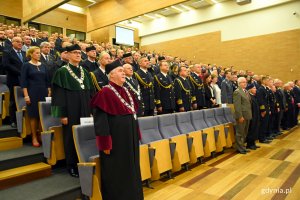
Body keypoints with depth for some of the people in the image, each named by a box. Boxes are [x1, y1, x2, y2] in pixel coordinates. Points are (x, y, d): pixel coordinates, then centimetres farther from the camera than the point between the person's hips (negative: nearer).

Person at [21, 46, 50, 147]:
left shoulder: (43, 65, 10)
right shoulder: (26, 65, -2)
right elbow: (23, 81, -6)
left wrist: (49, 92, 6)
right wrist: (26, 95, -13)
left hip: (43, 93, 4)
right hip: (32, 93, -4)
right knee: (34, 116, 0)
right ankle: (34, 137, 11)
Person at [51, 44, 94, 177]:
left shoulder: (84, 72, 12)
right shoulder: (62, 72, -4)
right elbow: (59, 94, -9)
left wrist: (91, 110, 7)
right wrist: (62, 114, -15)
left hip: (85, 110, 5)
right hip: (71, 110, -5)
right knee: (71, 138, 4)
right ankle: (72, 166, 19)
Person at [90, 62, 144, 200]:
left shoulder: (126, 92, 12)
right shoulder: (105, 93, -13)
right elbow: (100, 120, -18)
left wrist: (136, 135, 16)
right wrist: (105, 143, -20)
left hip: (130, 138, 8)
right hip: (115, 140, -8)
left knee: (131, 171, 18)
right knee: (116, 174, 5)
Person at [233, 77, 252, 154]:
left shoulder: (246, 91, 15)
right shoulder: (237, 92, -13)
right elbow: (237, 106, -18)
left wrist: (250, 114, 13)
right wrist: (240, 116, -20)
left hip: (247, 115, 9)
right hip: (242, 116, -9)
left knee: (245, 133, 17)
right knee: (240, 133, 1)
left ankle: (242, 147, 28)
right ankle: (239, 148, 11)